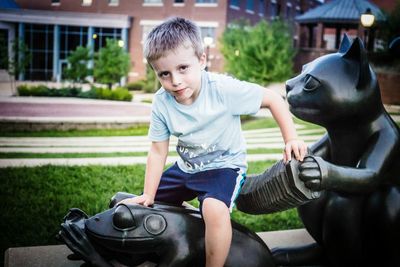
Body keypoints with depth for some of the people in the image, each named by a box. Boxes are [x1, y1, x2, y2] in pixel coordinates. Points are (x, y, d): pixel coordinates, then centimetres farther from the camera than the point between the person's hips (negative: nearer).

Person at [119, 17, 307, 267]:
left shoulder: (224, 89, -25)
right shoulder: (162, 102, -13)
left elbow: (273, 98, -15)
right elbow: (158, 151, -5)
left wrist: (291, 139, -21)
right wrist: (148, 195, -8)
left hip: (224, 165, -5)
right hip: (186, 168, 6)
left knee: (214, 209, -35)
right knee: (147, 206, 11)